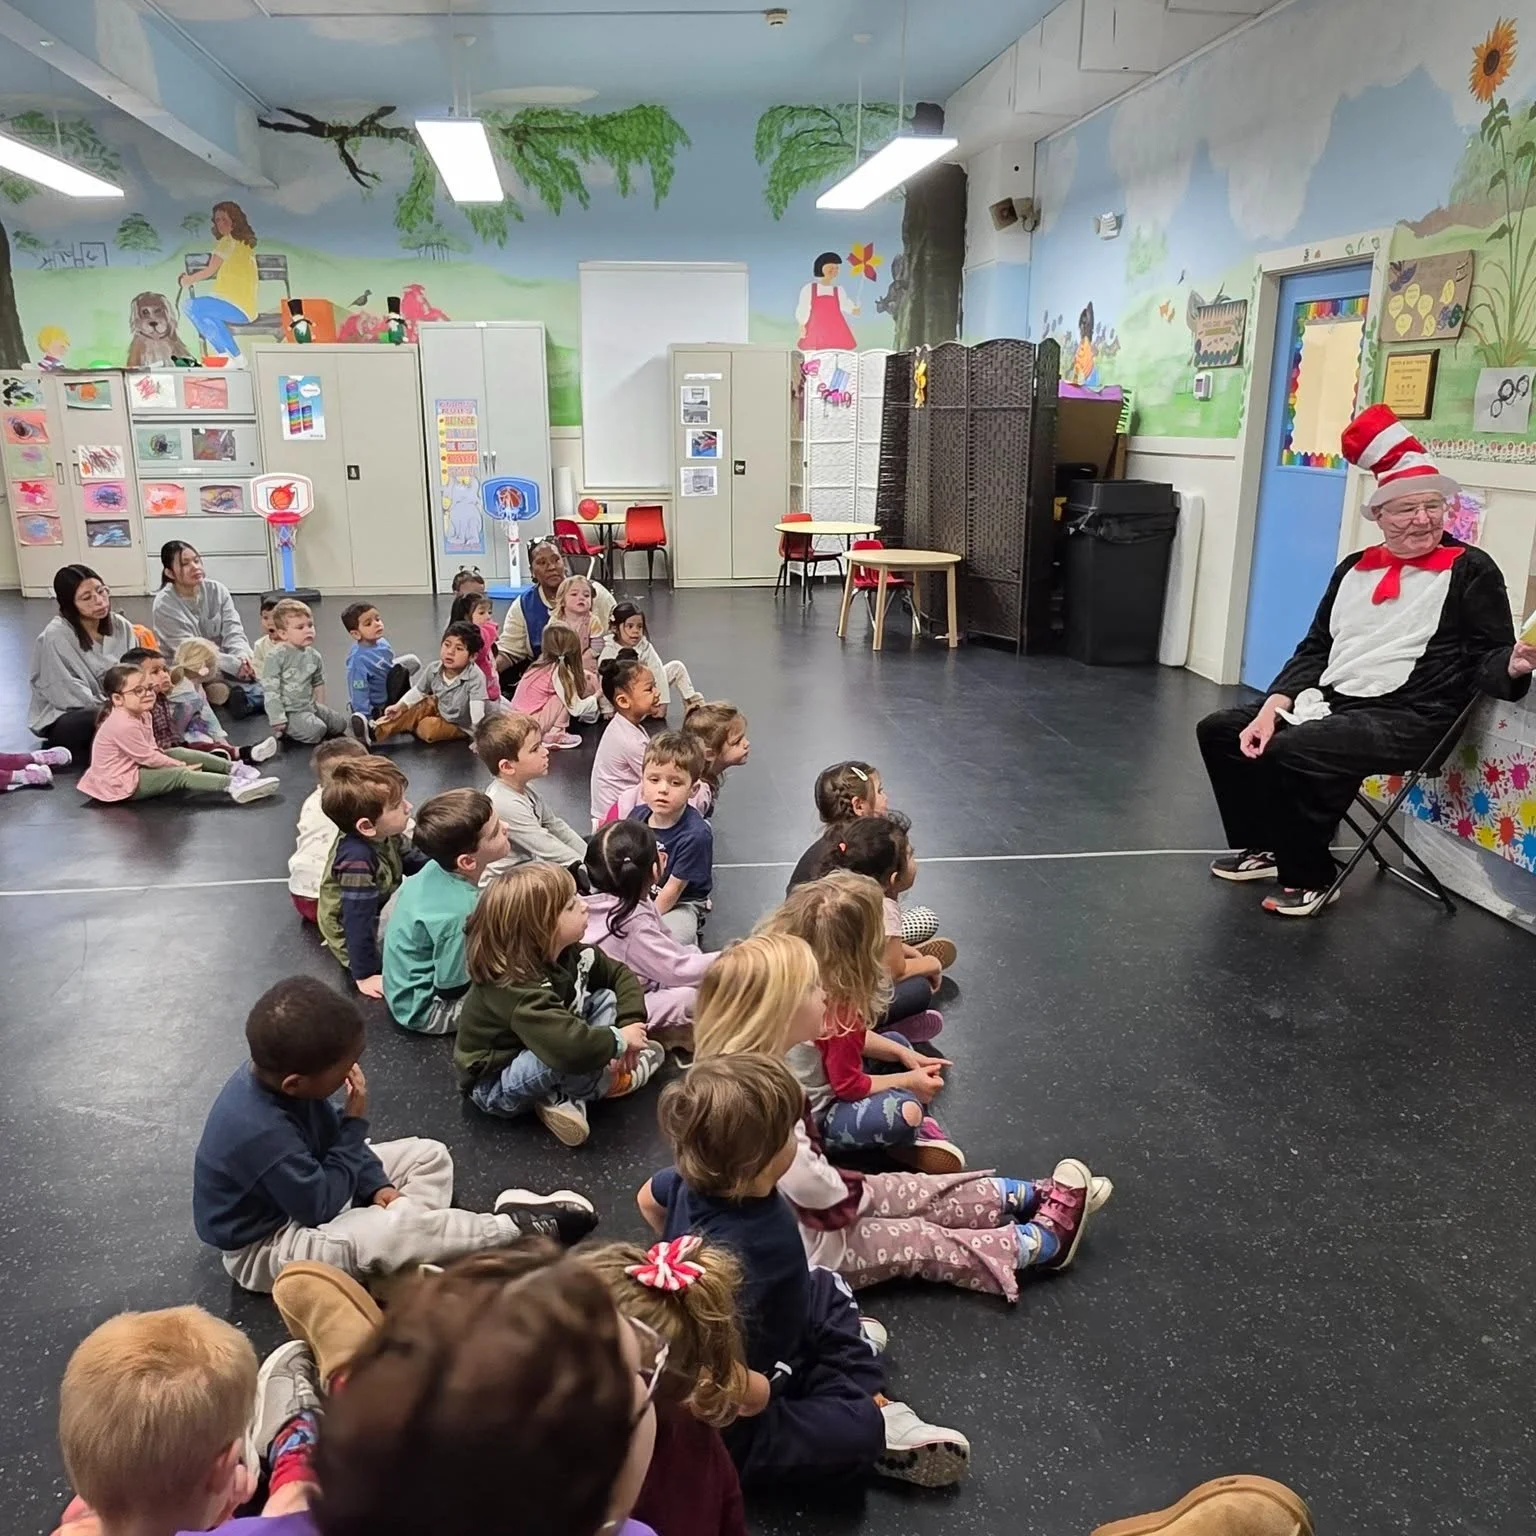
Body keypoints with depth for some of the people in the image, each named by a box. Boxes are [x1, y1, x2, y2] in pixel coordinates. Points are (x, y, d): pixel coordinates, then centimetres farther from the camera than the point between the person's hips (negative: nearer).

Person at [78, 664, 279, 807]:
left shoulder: (140, 715, 6)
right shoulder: (123, 725, -27)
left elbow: (150, 749, 12)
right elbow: (147, 757, -21)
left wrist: (178, 762, -1)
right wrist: (180, 765, -10)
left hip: (135, 766, 10)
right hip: (120, 783, -10)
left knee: (180, 752, 4)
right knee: (181, 775, -22)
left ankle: (232, 768, 1)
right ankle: (233, 786, -34)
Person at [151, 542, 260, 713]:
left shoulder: (217, 590, -2)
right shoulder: (164, 606, -14)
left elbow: (233, 631, -8)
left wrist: (243, 655, -32)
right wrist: (234, 664, -30)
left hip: (222, 666, 5)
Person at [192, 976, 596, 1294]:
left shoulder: (272, 1072, -14)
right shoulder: (260, 1132, -39)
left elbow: (328, 1135, 4)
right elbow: (321, 1208, -28)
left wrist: (378, 1185, -8)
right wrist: (355, 1125, -21)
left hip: (303, 1184, 9)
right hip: (264, 1248, -9)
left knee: (429, 1155, 5)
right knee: (395, 1229, -32)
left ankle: (420, 1255, -16)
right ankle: (516, 1227, -15)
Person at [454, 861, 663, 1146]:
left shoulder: (570, 953, -9)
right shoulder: (515, 989, -35)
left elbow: (620, 974, 5)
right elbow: (572, 1047, -47)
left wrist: (631, 1023, -12)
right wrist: (621, 1040, -28)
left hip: (530, 1061, 9)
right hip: (495, 1087, -9)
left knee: (606, 998, -1)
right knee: (570, 1056, -38)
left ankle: (564, 1098, -14)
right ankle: (605, 1083, -2)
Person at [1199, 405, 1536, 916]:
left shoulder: (1470, 570, -3)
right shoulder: (1355, 569, 14)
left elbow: (1487, 658, -5)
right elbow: (1315, 648, 14)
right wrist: (1271, 709, 0)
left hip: (1408, 720, -7)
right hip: (1329, 703, 8)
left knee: (1293, 753, -32)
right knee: (1219, 730, 5)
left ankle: (1308, 877, -8)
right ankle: (1263, 848, 19)